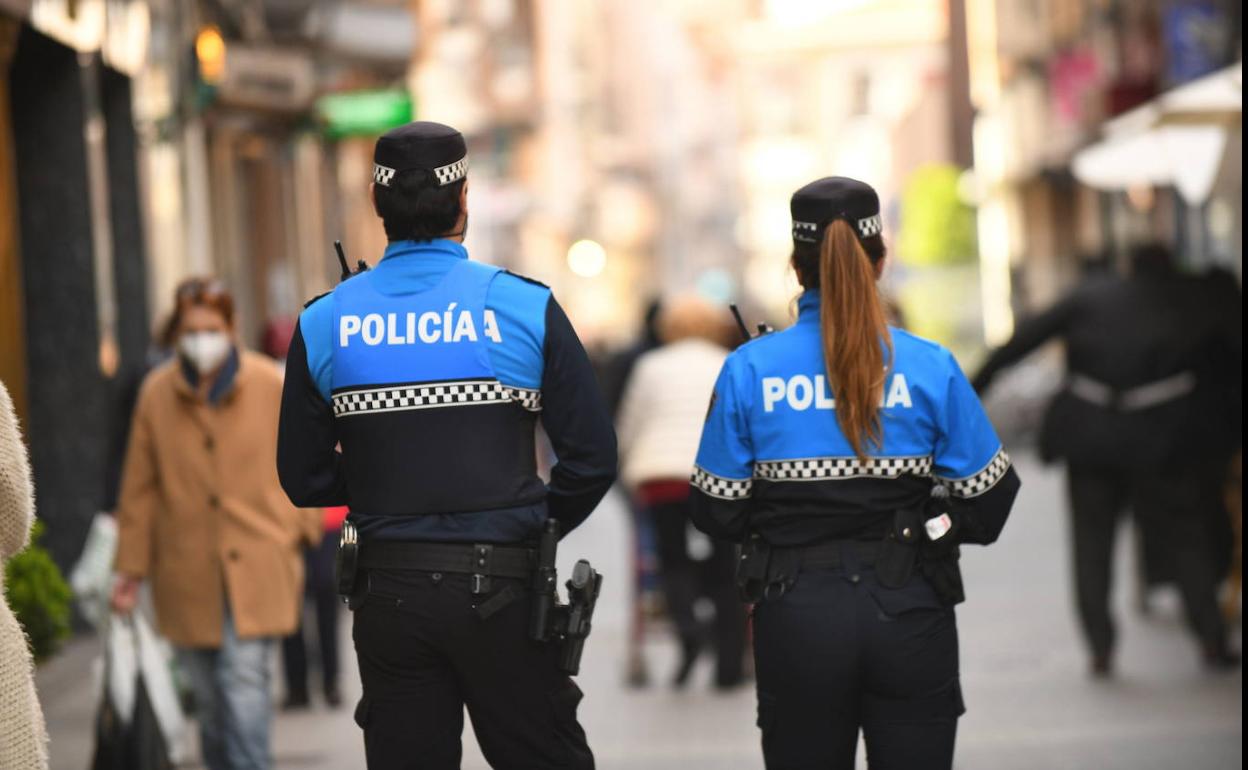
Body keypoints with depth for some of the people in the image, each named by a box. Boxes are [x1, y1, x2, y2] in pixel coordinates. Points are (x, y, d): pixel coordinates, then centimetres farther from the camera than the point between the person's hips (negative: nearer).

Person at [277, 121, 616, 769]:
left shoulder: (324, 324, -1)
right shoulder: (525, 307, -6)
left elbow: (303, 477, 6)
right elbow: (593, 456, -5)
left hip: (388, 593, 2)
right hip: (500, 590, -2)